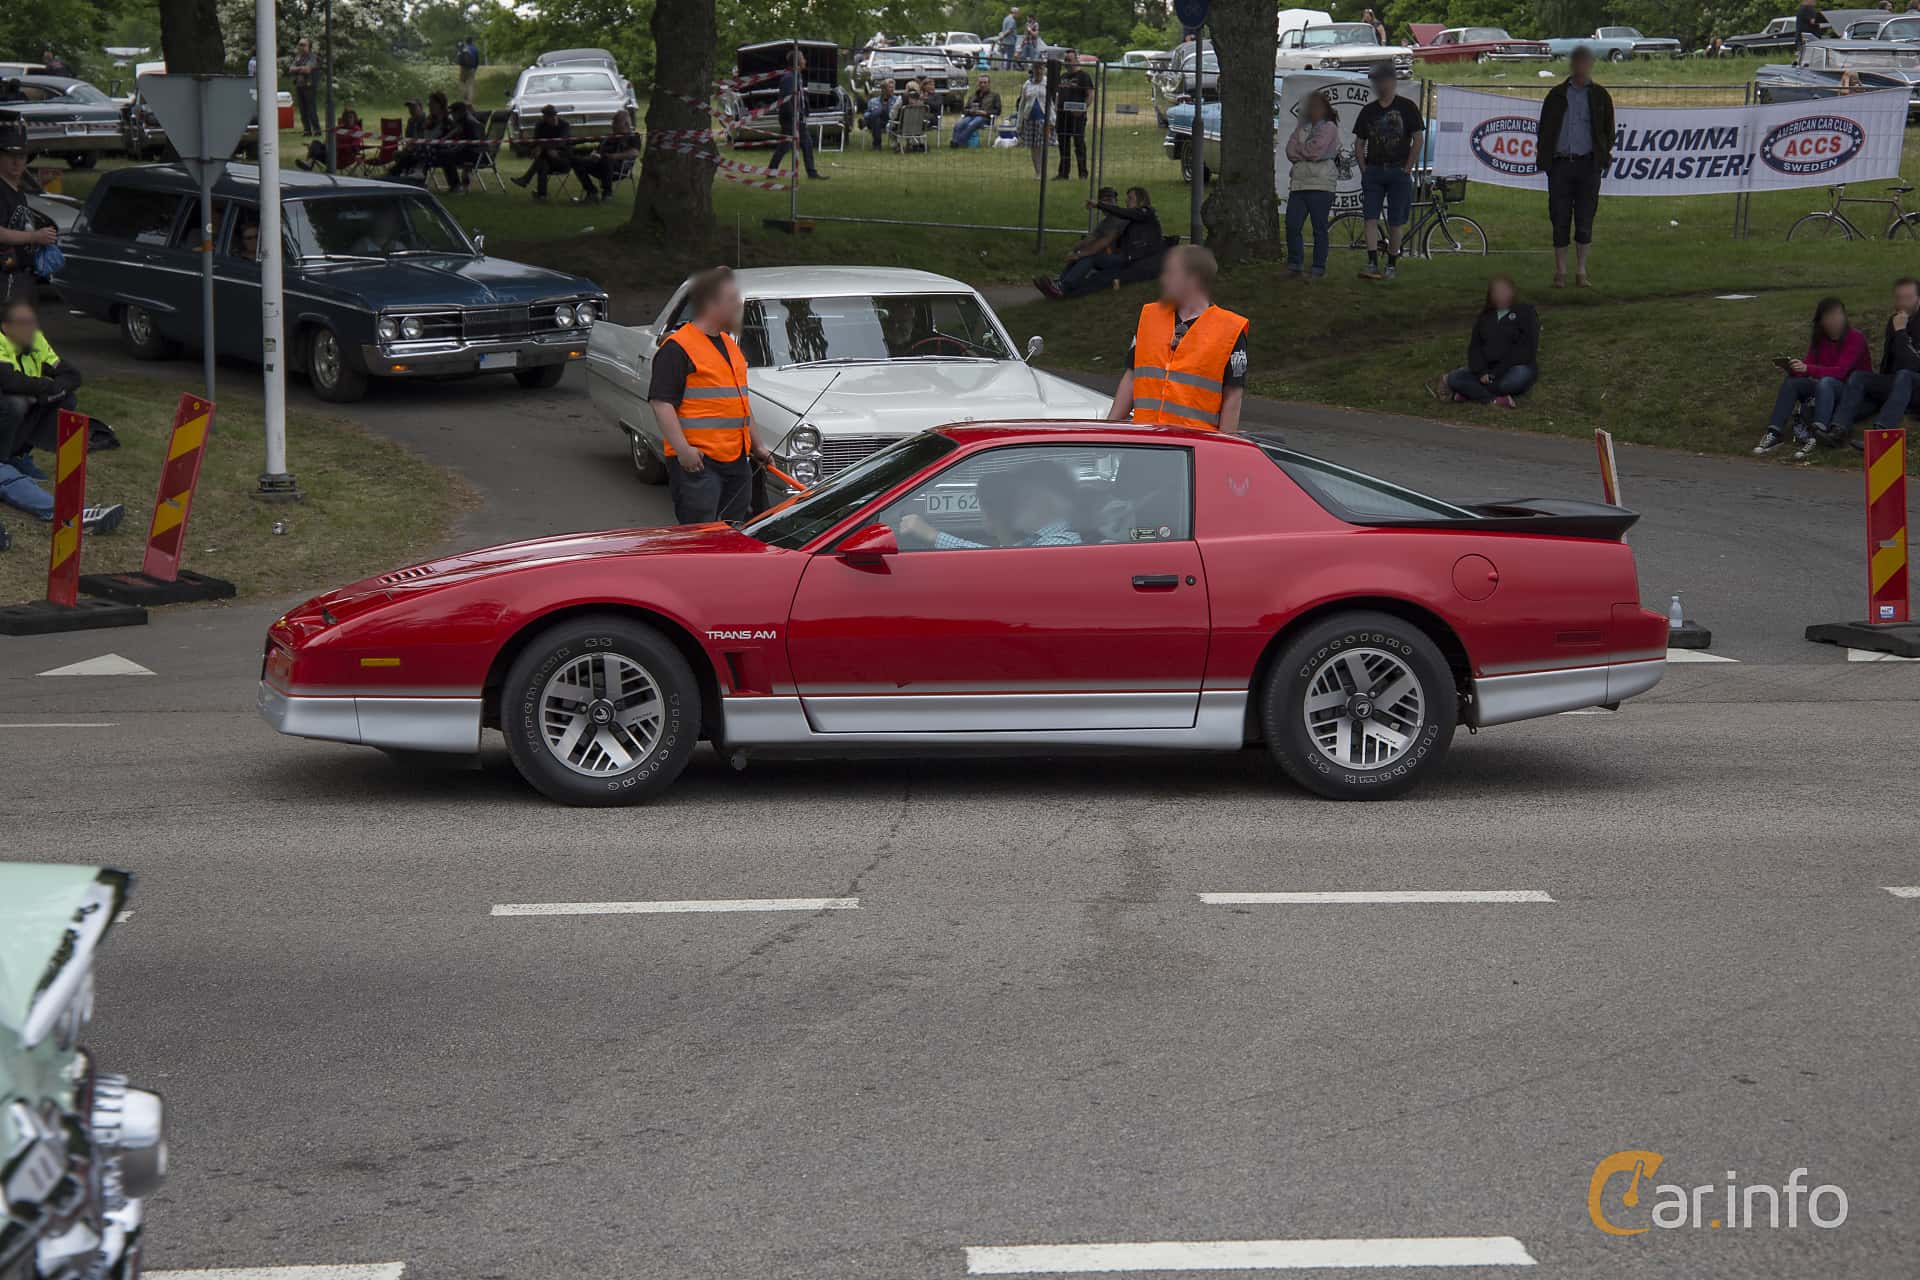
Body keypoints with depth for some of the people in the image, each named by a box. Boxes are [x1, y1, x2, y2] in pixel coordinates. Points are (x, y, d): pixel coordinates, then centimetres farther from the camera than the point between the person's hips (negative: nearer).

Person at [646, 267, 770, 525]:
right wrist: (683, 449, -24)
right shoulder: (678, 348, -9)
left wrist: (756, 446, 28)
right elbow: (661, 402, -15)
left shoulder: (730, 345, 20)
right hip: (697, 461, -9)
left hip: (737, 461, 9)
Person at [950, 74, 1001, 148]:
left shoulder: (994, 95, 18)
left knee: (971, 125, -39)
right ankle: (955, 142, -47)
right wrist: (969, 111, 1)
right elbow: (964, 109, 26)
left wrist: (985, 113, -8)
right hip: (970, 116, 4)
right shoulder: (972, 96, 31)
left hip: (985, 117, -4)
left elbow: (997, 111, 8)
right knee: (958, 125, -31)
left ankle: (957, 142, -47)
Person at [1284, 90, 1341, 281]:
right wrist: (1306, 152, -7)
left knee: (1319, 229, -3)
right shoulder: (1302, 127, 21)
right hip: (1298, 183, 6)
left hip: (1320, 185, -6)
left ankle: (1318, 269, 0)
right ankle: (1294, 266, 6)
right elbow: (1291, 152, 8)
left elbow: (1315, 150, -11)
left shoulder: (1329, 127, 2)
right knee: (1292, 226, -1)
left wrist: (1299, 150, 4)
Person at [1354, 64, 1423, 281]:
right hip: (1373, 171, 3)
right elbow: (1359, 143, 15)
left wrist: (1407, 169, -7)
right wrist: (1363, 169, 4)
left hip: (1398, 171, -3)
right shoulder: (1368, 111, 11)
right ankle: (1372, 264, -12)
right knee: (1371, 218, -9)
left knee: (1396, 222, -1)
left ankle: (1391, 266, 8)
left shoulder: (1406, 108, 1)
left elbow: (1418, 139, -1)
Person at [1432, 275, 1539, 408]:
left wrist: (1497, 373, -18)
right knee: (1454, 378, -18)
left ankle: (1468, 392, -31)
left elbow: (1526, 350, -10)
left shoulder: (1525, 313, 0)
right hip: (1488, 370, 5)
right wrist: (1481, 372, -14)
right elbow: (1475, 347, 8)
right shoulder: (1484, 317, 16)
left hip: (1517, 367, -5)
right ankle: (1495, 400, -35)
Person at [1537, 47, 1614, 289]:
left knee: (1585, 219, 0)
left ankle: (1581, 271, 8)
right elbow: (1545, 127, 10)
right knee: (1560, 218, 0)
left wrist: (1606, 153, 0)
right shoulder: (1557, 95, 9)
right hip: (1560, 163, 0)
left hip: (1588, 163, 0)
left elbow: (1608, 129, 12)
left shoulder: (1600, 96, 9)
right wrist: (1543, 155, 1)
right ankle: (1560, 271, 8)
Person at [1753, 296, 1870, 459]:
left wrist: (1808, 369, -38)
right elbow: (1808, 363, -3)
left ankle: (1815, 438, -53)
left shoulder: (1855, 338, -14)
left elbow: (1840, 371, -26)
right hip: (1826, 389, 6)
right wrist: (1793, 369, -26)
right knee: (1791, 382, -15)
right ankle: (1774, 434, -25)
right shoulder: (1818, 339, 4)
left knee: (1826, 382, -36)